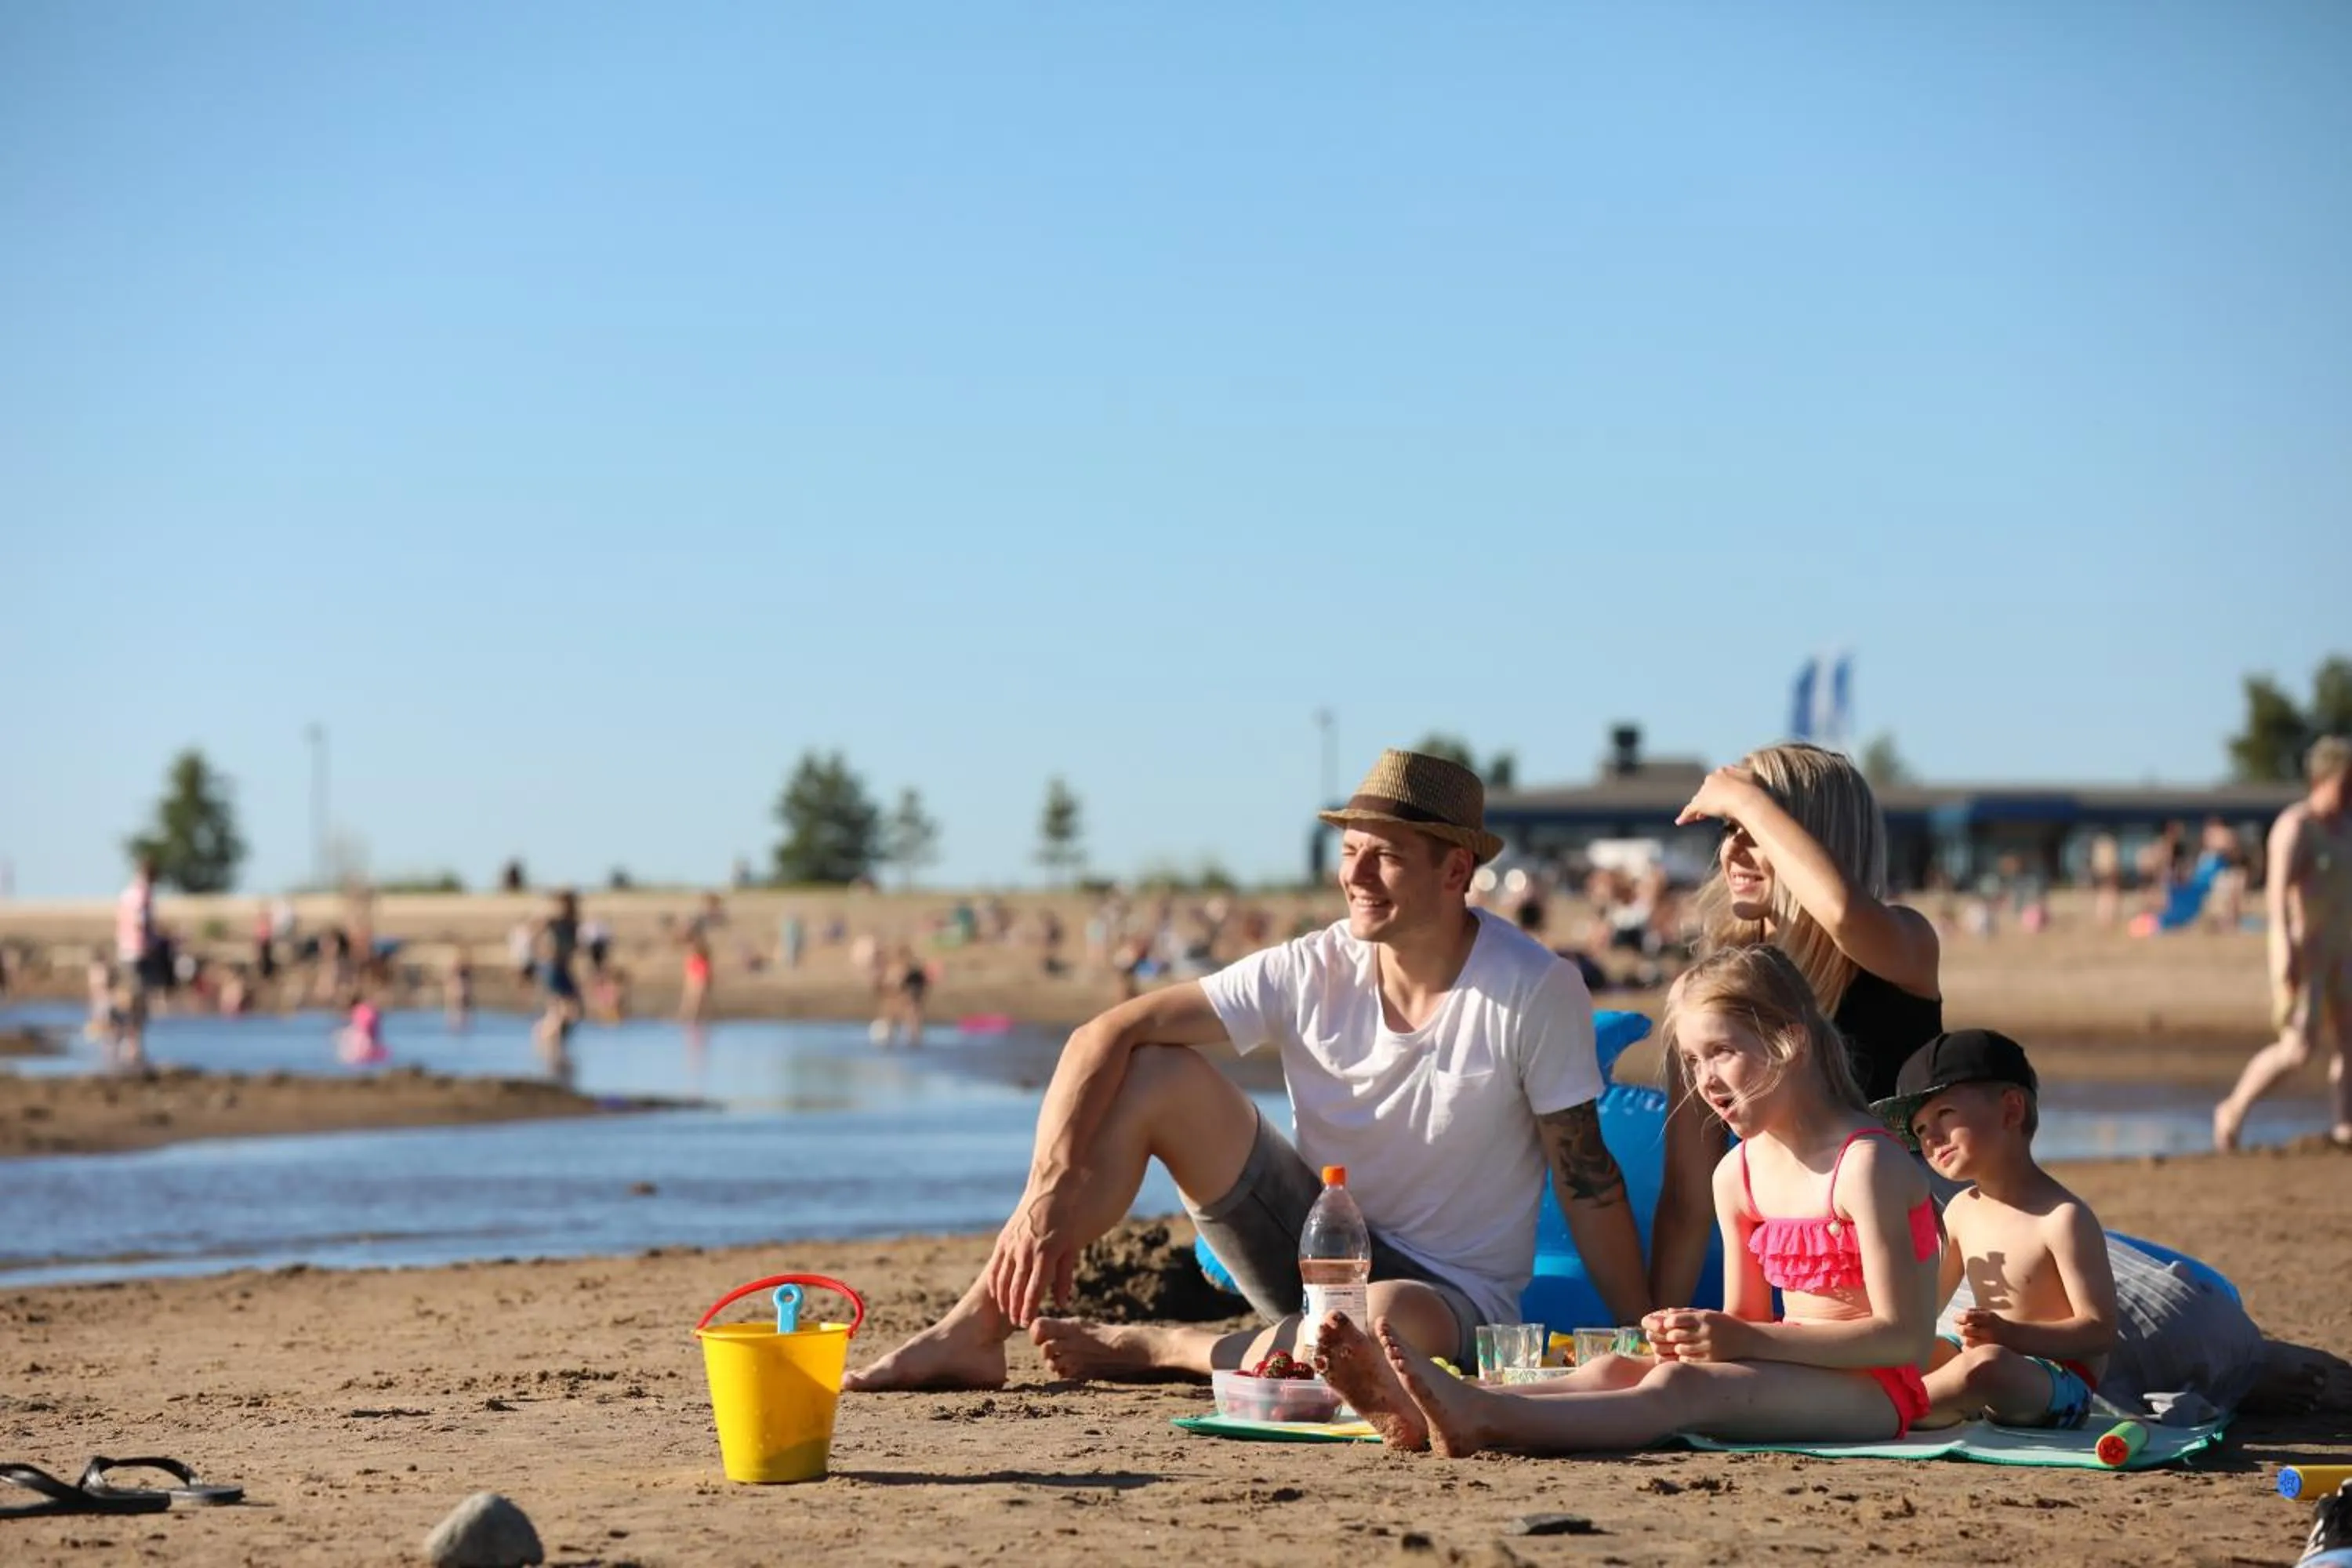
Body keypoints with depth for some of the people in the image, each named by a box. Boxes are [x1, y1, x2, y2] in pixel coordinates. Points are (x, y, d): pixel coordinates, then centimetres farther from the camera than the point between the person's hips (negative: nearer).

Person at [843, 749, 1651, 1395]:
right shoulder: (1312, 971, -9)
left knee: (1397, 1323, -42)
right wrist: (1049, 1191, -25)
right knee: (1154, 1072, -15)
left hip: (1455, 1296, -3)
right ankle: (973, 1334, -17)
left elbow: (1588, 1182, -12)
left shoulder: (1537, 993, -18)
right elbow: (1107, 1034, -12)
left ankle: (1141, 1349, -18)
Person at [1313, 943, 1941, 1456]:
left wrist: (1742, 1341, -21)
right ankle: (1422, 1417, -39)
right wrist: (1701, 1334, -8)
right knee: (1613, 1369, -16)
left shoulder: (1867, 1163, -12)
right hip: (1796, 1379, 8)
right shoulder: (1737, 1175, 13)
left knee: (1683, 1386, -31)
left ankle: (1488, 1421, -54)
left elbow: (1906, 1338, -17)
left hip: (1877, 1393, -8)